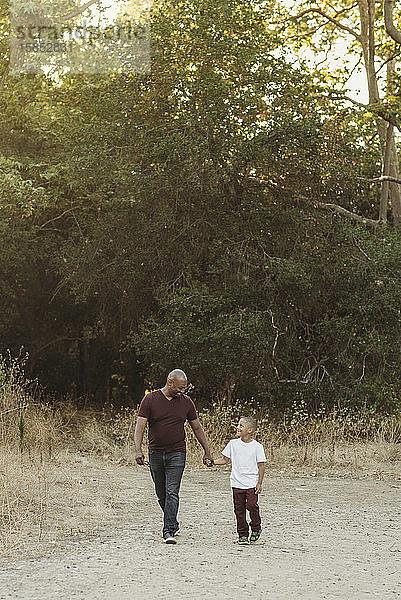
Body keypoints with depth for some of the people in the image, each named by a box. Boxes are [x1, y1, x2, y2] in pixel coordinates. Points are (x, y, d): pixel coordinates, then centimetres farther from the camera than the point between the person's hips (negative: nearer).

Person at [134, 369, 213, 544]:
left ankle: (169, 531, -12)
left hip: (177, 453, -1)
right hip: (155, 453, 1)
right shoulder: (150, 400, -4)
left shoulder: (186, 402, 3)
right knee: (161, 494, 11)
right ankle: (173, 523, 31)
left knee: (172, 492, -11)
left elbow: (197, 428, 12)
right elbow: (140, 426, -9)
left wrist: (207, 452, 12)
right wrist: (138, 450, -22)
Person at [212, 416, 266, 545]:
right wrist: (213, 462, -4)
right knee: (239, 509, 3)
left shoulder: (257, 446, -4)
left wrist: (259, 483, -5)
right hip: (237, 483, 3)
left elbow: (261, 466, -1)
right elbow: (225, 459, 12)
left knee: (252, 505, -13)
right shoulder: (233, 444, 5)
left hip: (252, 484, -3)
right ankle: (243, 534, 14)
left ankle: (256, 529, 11)